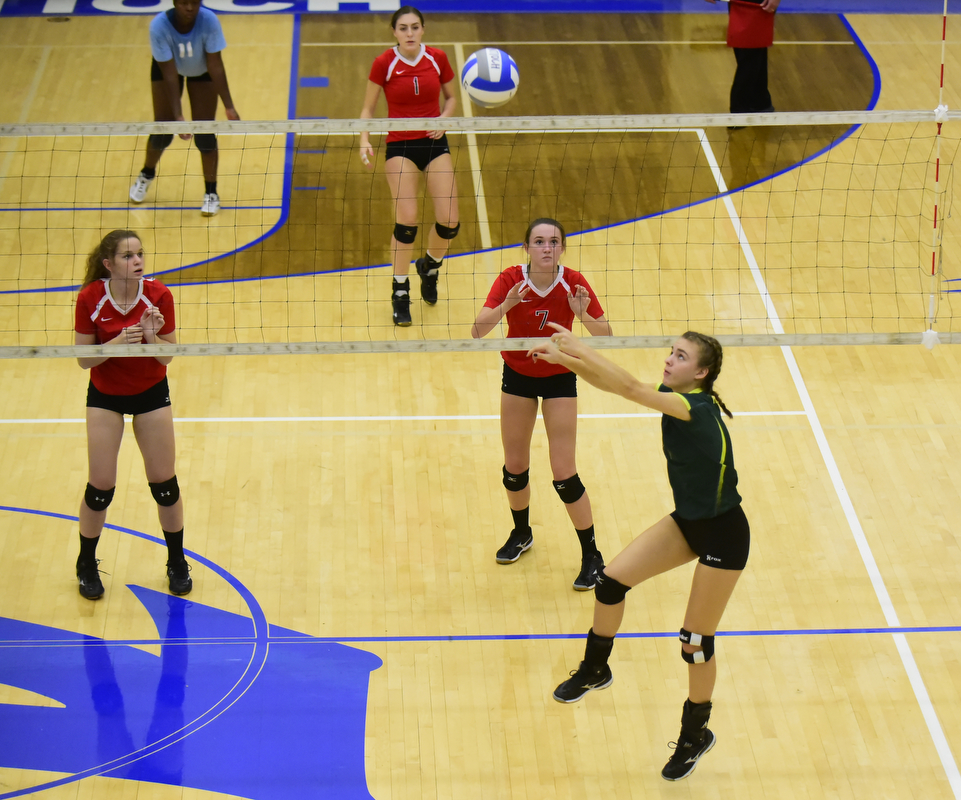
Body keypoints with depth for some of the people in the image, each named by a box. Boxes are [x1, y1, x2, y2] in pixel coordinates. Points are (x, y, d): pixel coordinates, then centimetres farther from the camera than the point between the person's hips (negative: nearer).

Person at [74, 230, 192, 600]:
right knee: (100, 486, 0)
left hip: (151, 392, 1)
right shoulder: (90, 298, -19)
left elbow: (167, 356, -11)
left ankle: (177, 564, 24)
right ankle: (86, 566, 22)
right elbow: (84, 359, -14)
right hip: (105, 395, -1)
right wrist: (118, 342, -30)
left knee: (164, 483, 4)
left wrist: (152, 337, -31)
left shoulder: (158, 295, -17)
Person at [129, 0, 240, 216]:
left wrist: (229, 107, -33)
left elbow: (215, 66, -30)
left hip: (202, 71, 0)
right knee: (162, 129, 1)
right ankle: (146, 175, 32)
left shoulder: (209, 21, -35)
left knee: (204, 131, -8)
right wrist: (178, 116, -37)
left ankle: (211, 193, 7)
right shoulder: (159, 26, -36)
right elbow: (169, 74, -33)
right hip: (167, 67, 0)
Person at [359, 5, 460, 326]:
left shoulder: (437, 59, -2)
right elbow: (368, 108, 0)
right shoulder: (384, 63, -8)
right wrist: (365, 140, -16)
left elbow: (451, 97, 12)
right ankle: (400, 293, 2)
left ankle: (429, 265, 28)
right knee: (406, 221, -16)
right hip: (399, 146, -2)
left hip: (434, 143, 2)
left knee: (449, 222, -6)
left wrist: (444, 118, -8)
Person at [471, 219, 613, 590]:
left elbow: (606, 335, -15)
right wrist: (505, 306, -43)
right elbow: (477, 331, -26)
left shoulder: (573, 283, -19)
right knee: (515, 467, 10)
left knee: (564, 473, -6)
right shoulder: (511, 280, -18)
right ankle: (521, 534, 38)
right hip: (517, 375, 2)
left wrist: (583, 315, -35)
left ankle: (592, 555, 9)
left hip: (559, 378, -2)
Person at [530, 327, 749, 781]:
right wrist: (568, 360, -20)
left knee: (695, 642, 1)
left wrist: (578, 349, -35)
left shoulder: (698, 406, -27)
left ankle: (696, 734, 24)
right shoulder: (674, 398, -3)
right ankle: (595, 670, 23)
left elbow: (630, 389, -37)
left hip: (723, 534, -8)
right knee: (611, 581, -2)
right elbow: (612, 384, -4)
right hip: (687, 521, 8)